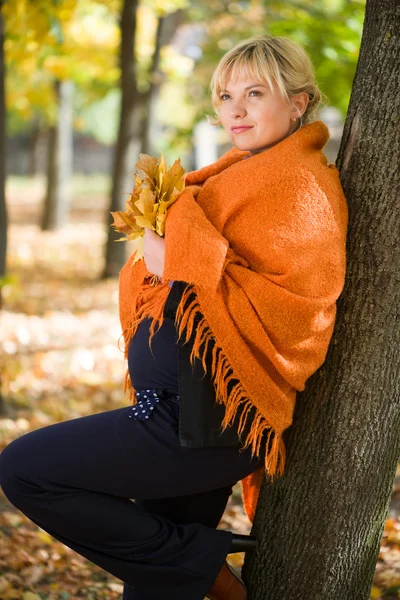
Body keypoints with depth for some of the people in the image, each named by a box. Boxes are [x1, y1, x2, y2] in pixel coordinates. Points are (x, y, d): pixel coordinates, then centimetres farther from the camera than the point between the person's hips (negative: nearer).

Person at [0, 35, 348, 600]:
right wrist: (160, 257, 5)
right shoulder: (247, 175, 18)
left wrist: (188, 266, -20)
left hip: (204, 420, -9)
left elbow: (302, 306, -23)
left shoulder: (300, 185, -11)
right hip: (190, 406, 9)